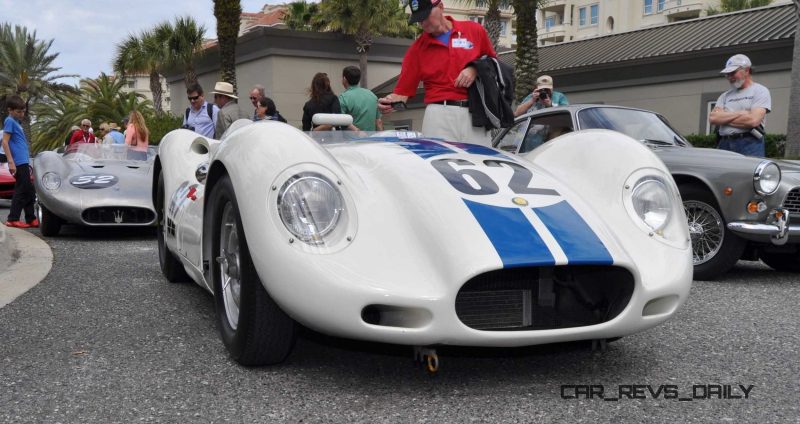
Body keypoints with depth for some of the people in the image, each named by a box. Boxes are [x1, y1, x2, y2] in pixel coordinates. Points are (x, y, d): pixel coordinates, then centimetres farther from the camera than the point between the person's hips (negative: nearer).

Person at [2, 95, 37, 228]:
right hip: (19, 163, -9)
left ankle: (31, 219, 14)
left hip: (23, 163, 9)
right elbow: (5, 142, -14)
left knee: (29, 192, 10)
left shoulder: (16, 122, 21)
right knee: (22, 191, -7)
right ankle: (13, 219, -3)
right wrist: (11, 162, -20)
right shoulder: (9, 121, -6)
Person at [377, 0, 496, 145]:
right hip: (439, 114, -1)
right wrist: (392, 101, -18)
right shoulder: (417, 48, 6)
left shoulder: (475, 30, 8)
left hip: (474, 113, 1)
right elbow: (403, 90, 3)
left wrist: (475, 69, -3)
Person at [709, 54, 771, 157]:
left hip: (749, 145, -4)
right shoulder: (725, 96, 22)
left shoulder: (760, 91, 7)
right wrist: (739, 114, -4)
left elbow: (753, 120, -9)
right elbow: (712, 118, 5)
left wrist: (725, 119, 1)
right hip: (724, 144, 4)